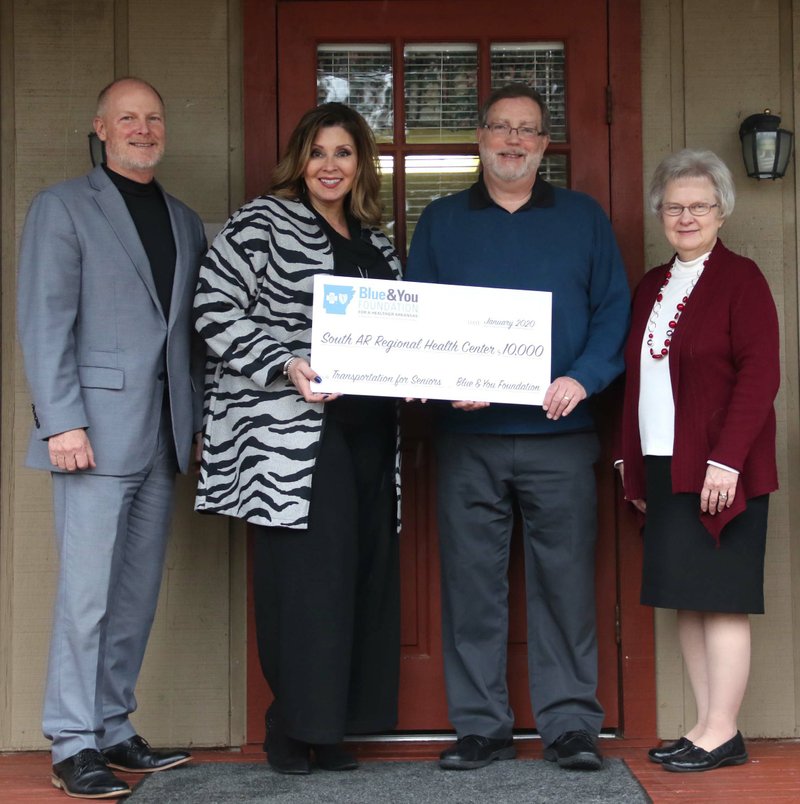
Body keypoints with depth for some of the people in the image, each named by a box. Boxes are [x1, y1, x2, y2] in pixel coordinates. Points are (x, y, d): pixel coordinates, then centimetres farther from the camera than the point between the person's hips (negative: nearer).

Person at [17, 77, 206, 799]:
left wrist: (198, 416, 8)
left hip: (164, 434, 6)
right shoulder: (62, 207, 2)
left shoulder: (185, 222, 19)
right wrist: (62, 422, -14)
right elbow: (46, 324, -6)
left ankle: (114, 730, 19)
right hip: (96, 429, -6)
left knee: (138, 593, 9)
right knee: (87, 594, -5)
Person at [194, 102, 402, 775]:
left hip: (366, 432, 7)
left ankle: (332, 726, 13)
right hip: (290, 431, -6)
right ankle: (293, 730, 2)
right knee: (305, 573, -9)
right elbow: (216, 312, -7)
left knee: (363, 571, 4)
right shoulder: (263, 223, 0)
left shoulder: (375, 242, 19)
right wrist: (285, 366, -18)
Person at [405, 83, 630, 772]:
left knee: (565, 581, 1)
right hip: (468, 437, 1)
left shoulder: (584, 218, 11)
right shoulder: (441, 222, 12)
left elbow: (614, 308, 6)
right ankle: (481, 727, 12)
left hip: (560, 434, 0)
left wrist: (584, 378, -10)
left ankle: (571, 723, 10)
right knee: (472, 583, 3)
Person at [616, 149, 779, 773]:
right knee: (687, 600, 8)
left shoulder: (741, 278, -5)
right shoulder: (652, 287, 16)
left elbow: (760, 375, -12)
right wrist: (632, 463, 13)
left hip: (718, 470, -7)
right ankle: (709, 728, 14)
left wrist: (726, 459, -19)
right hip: (663, 469, 7)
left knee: (719, 597, -3)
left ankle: (722, 733, 4)